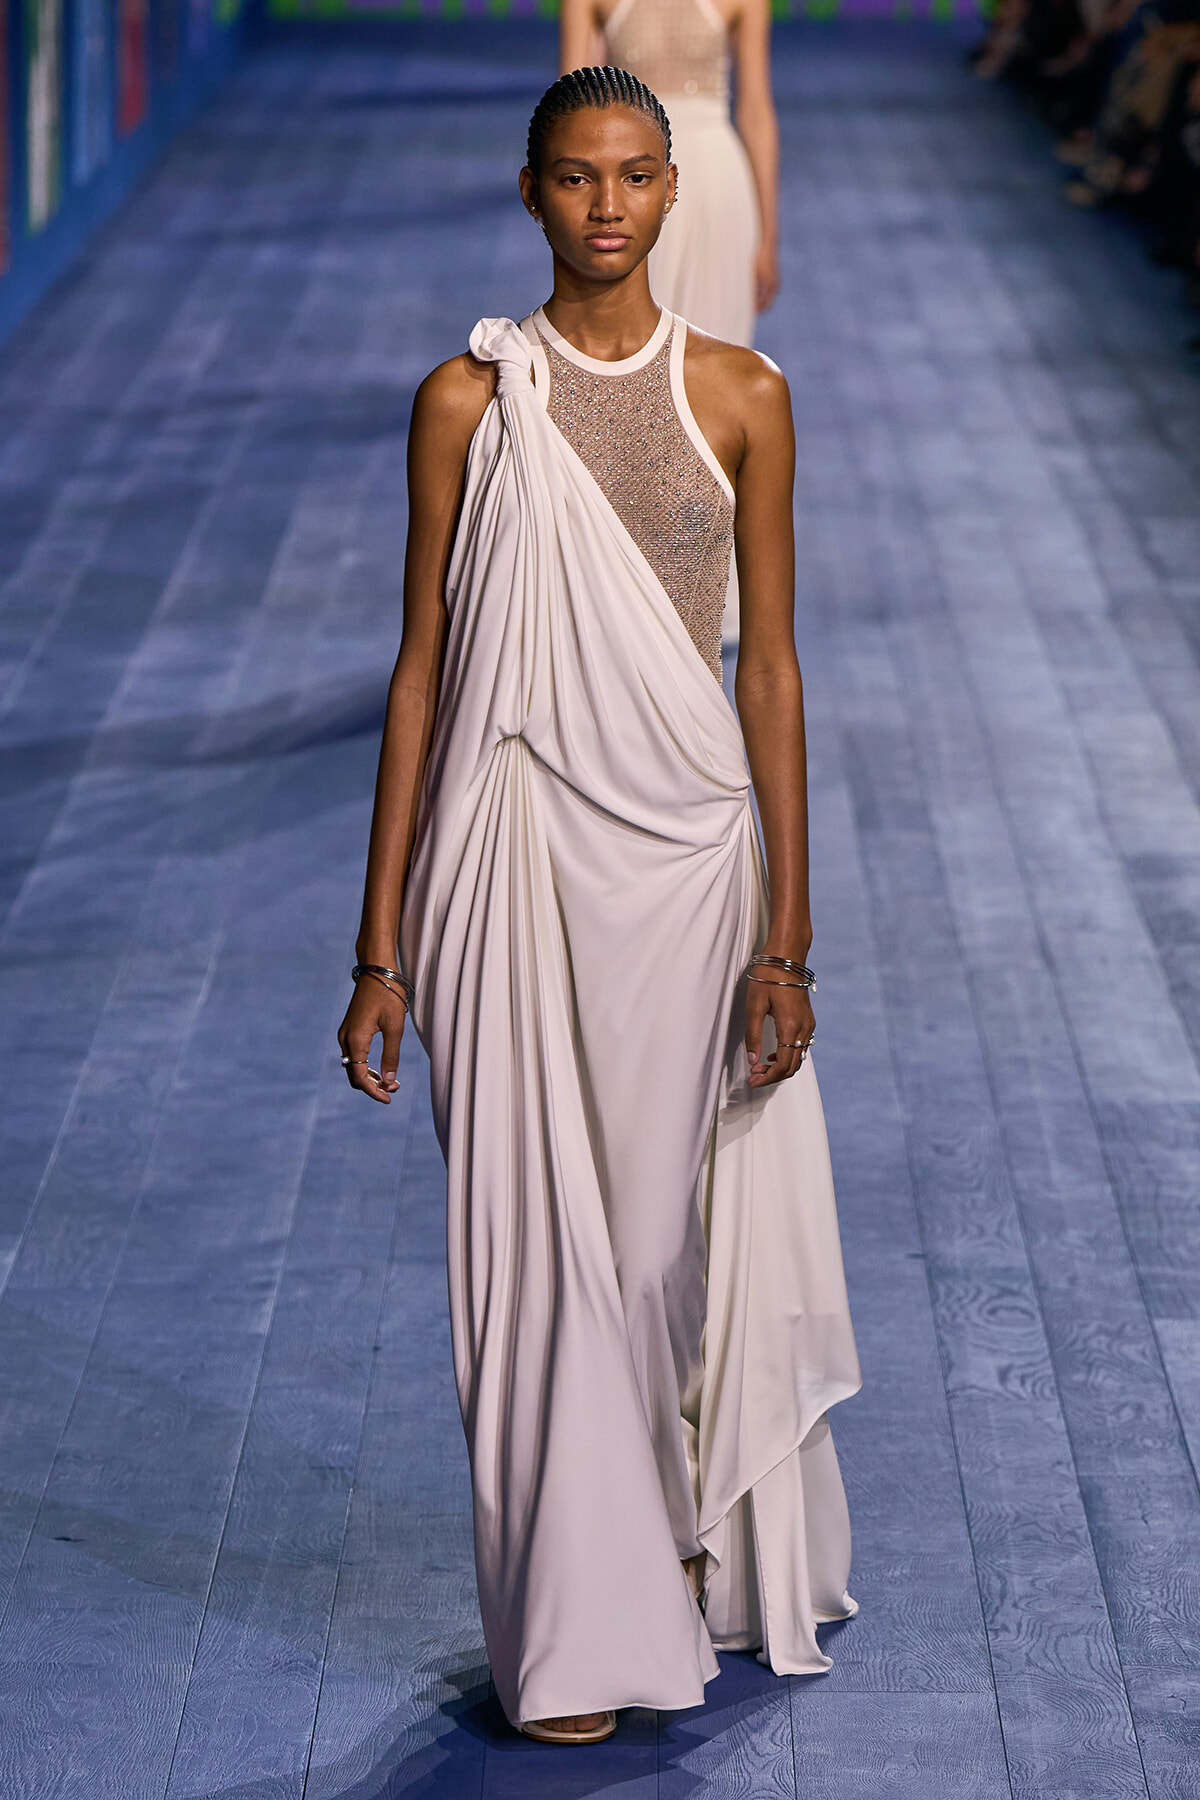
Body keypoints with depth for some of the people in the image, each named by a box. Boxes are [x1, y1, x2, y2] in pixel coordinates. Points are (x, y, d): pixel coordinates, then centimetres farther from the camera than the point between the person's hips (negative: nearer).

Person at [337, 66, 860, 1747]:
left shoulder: (742, 396, 2)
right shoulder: (467, 401, -1)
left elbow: (770, 667, 2)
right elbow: (422, 669, 1)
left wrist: (786, 935, -2)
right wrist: (381, 945, -1)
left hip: (691, 850, 1)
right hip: (521, 851, -1)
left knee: (690, 1218, 9)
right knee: (543, 1231, 1)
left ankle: (720, 1556, 34)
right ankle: (575, 1638, 14)